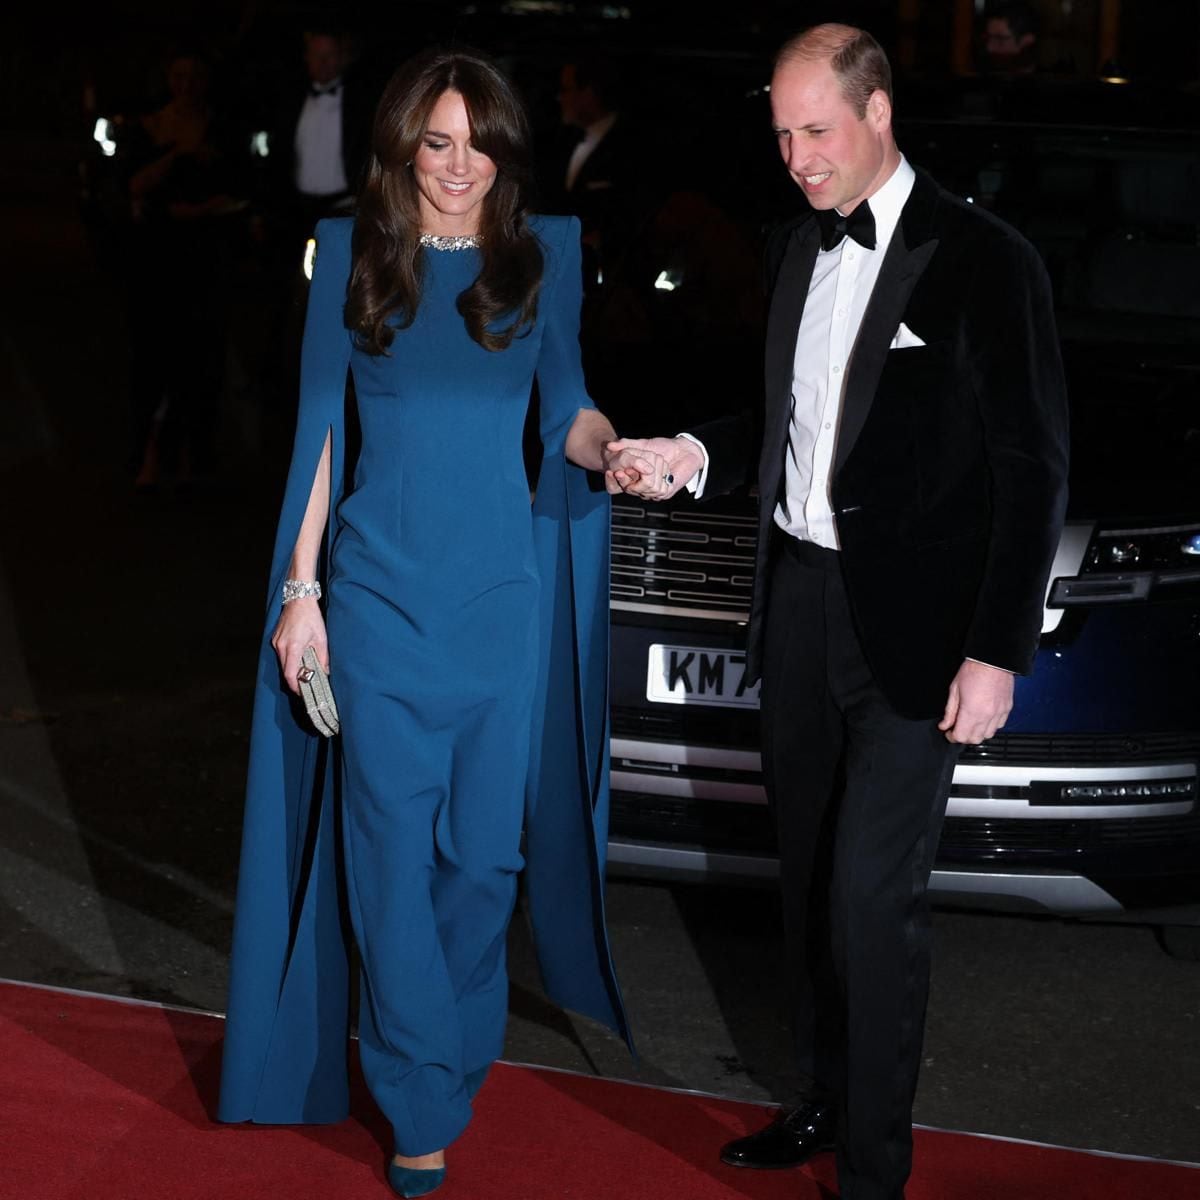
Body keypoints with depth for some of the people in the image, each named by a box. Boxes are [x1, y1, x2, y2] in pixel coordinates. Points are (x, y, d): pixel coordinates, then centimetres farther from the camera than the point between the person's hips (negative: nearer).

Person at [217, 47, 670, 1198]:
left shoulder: (543, 253, 3)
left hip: (503, 597, 1)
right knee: (392, 853, -2)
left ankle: (458, 1046, 31)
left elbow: (565, 404, 4)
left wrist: (612, 451, -20)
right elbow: (321, 423, 4)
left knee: (484, 848, 8)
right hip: (379, 595, -1)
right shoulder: (351, 252, 2)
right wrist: (300, 589, 1)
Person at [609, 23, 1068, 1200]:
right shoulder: (795, 245, 8)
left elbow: (1032, 469, -10)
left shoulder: (981, 259, -11)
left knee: (873, 891, -7)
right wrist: (699, 453, -1)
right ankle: (823, 1099, 31)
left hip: (911, 624, -6)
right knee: (807, 872, 14)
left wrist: (998, 652, -14)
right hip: (799, 603, 6)